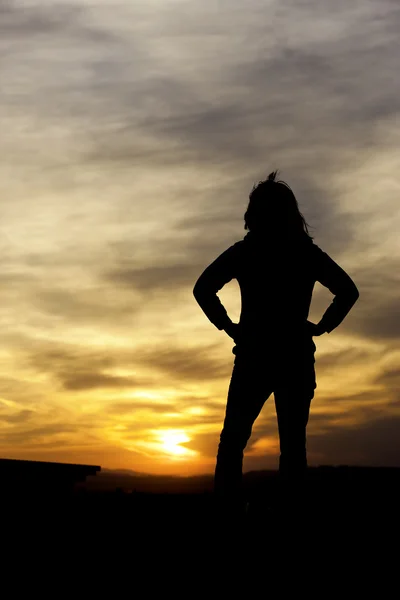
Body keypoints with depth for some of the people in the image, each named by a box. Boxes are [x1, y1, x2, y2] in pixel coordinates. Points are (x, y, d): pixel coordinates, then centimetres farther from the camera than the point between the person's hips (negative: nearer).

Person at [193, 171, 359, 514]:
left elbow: (203, 288, -7)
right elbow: (348, 290, 4)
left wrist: (227, 325, 1)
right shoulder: (307, 253, 6)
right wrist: (321, 327, 6)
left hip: (254, 356, -1)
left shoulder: (245, 251, 2)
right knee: (293, 444, 8)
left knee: (233, 440, 5)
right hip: (296, 357, 2)